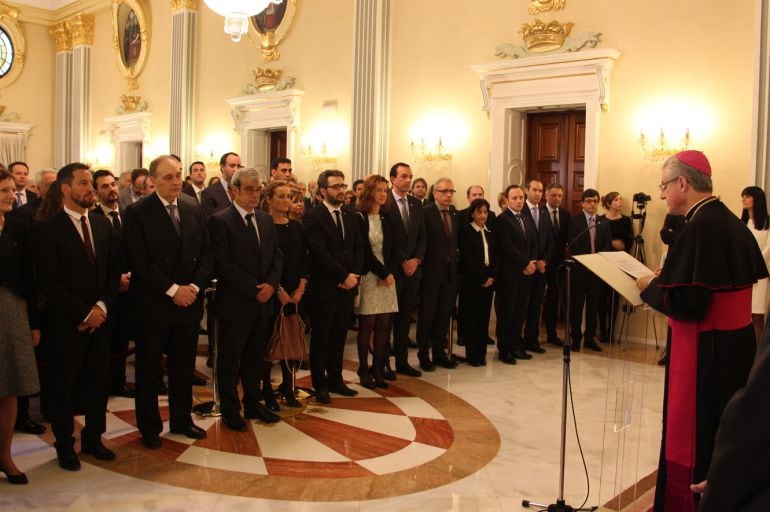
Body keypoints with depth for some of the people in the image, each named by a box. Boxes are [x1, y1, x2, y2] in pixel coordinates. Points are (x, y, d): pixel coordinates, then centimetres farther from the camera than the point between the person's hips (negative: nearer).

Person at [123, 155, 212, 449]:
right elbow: (139, 261, -14)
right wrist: (172, 289, -17)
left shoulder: (194, 212, 7)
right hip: (152, 304, -4)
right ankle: (149, 427, 23)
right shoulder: (137, 213, -8)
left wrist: (194, 287, -9)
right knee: (148, 369, 9)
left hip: (189, 301, 4)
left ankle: (181, 420, 29)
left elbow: (206, 254, 6)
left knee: (184, 367, 14)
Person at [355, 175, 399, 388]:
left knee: (384, 325, 4)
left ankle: (378, 369, 12)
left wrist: (391, 273, -5)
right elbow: (365, 251, -10)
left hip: (387, 277, 6)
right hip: (368, 276, -5)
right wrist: (384, 273, -10)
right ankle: (364, 370, 9)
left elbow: (393, 250, 10)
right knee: (367, 325, -1)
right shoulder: (359, 218, -5)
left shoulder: (386, 219, 14)